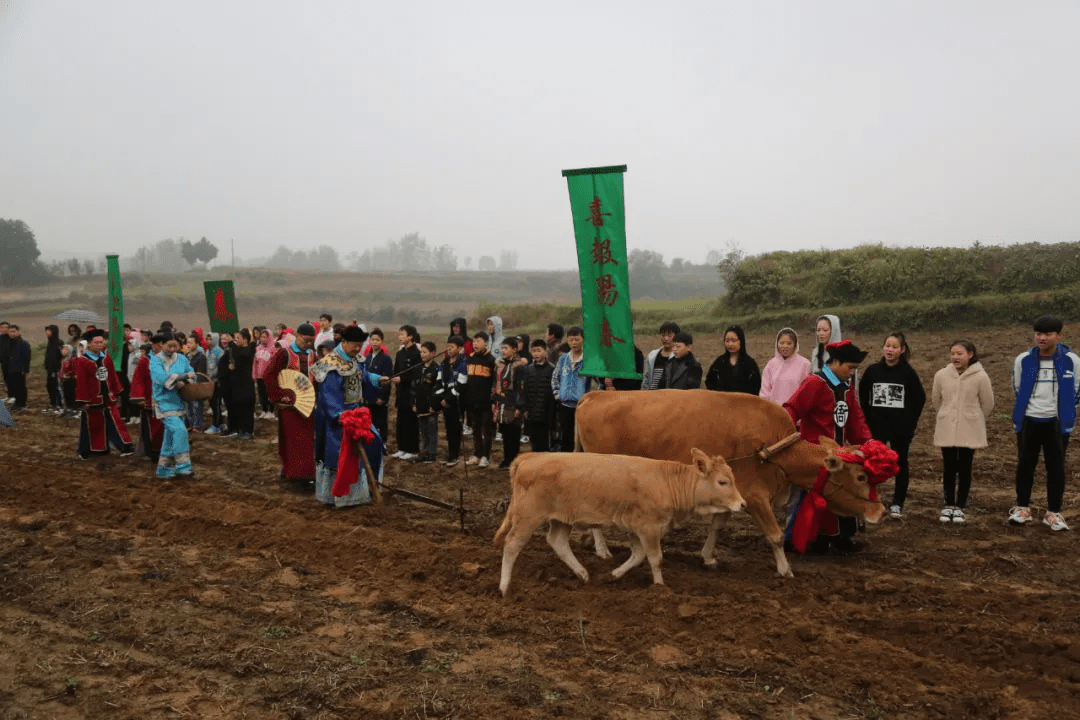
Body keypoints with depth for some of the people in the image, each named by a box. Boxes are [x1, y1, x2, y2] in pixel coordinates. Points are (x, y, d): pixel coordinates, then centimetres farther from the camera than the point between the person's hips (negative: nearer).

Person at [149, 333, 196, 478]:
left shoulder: (181, 358, 7)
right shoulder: (155, 360, -7)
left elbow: (192, 375, 5)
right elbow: (162, 378, -22)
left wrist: (184, 382, -16)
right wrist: (184, 376, -24)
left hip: (179, 401, 6)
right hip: (165, 402, -6)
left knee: (170, 435, 12)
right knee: (179, 430, -19)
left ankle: (164, 469, 22)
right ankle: (183, 465, -11)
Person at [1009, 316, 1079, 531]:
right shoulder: (1023, 360, -4)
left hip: (1057, 422, -1)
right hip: (1028, 421, 1)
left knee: (1056, 467, 5)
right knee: (1025, 464, 7)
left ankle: (1054, 512, 15)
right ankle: (1022, 507, 20)